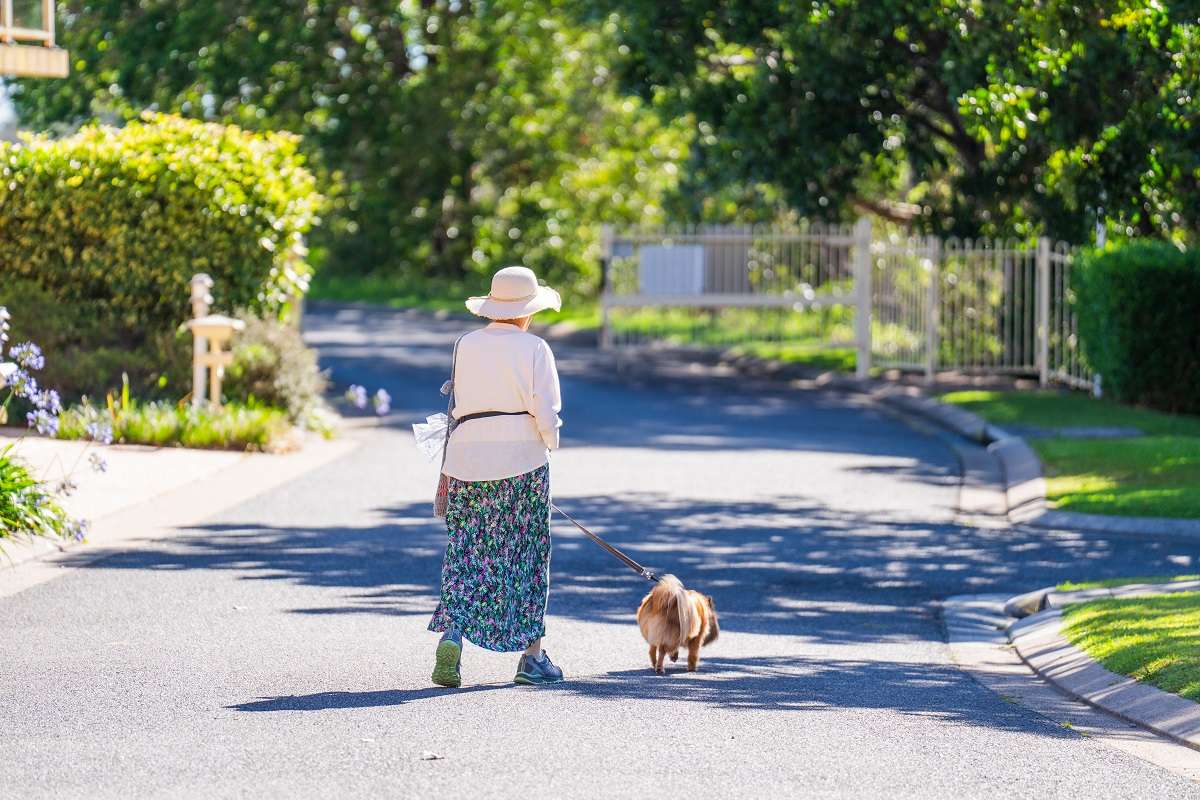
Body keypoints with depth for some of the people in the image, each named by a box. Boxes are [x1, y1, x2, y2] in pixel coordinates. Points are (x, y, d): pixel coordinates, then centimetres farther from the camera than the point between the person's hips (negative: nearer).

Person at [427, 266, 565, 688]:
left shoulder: (466, 345, 7)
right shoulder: (534, 349, -4)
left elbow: (459, 405, 9)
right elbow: (546, 413, -8)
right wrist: (550, 441, 13)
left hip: (467, 457, 3)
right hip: (522, 459, -3)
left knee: (466, 555, 7)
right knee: (526, 558, 9)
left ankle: (451, 636, -15)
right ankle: (531, 656, 13)